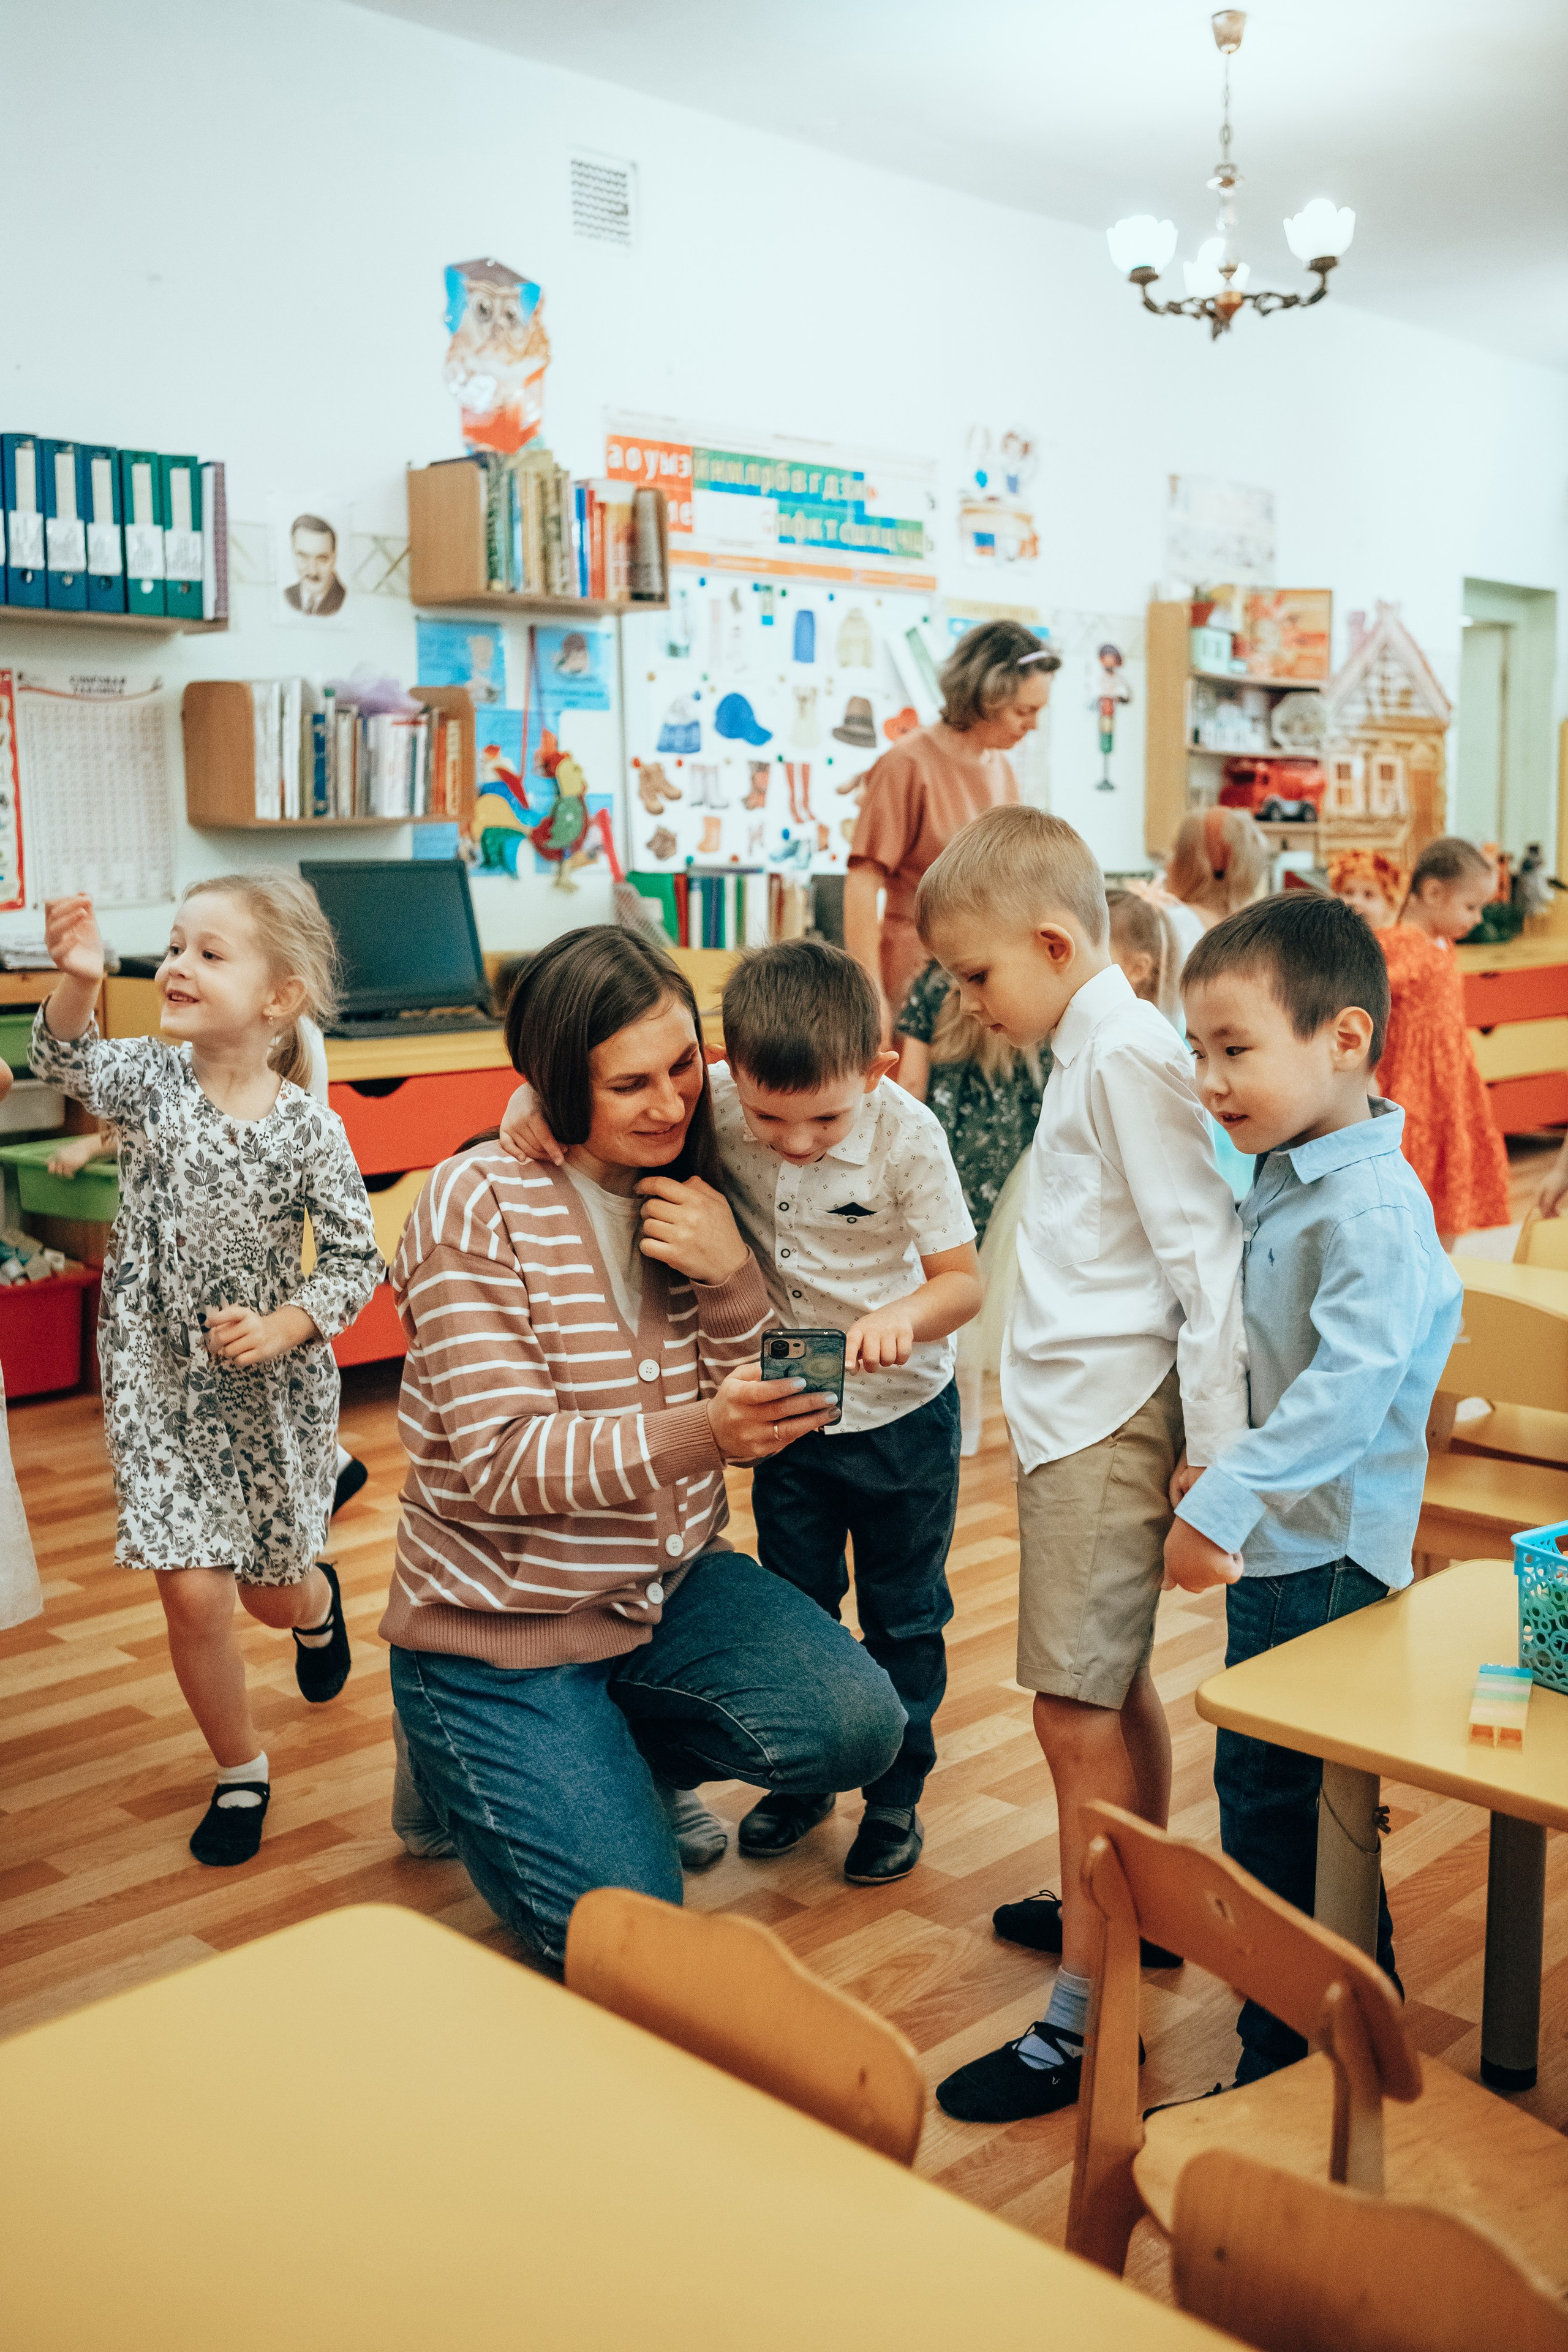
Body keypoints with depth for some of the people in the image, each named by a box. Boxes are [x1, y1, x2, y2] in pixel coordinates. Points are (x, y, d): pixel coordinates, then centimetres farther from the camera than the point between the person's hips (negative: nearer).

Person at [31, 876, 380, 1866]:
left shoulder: (309, 1129, -13)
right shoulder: (152, 1079, -9)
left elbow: (354, 1261, -9)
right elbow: (68, 1061, -29)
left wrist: (280, 1329, -23)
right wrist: (79, 982, -47)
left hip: (274, 1387, 0)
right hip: (161, 1382, 1)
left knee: (275, 1590, 17)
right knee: (194, 1592, -5)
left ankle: (319, 1603, 57)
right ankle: (242, 1773, 21)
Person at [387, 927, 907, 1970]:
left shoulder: (691, 1199, 0)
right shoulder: (478, 1206, -18)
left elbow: (748, 1425, 1)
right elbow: (497, 1461, -25)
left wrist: (732, 1279, -19)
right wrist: (696, 1435, -40)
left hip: (670, 1582, 5)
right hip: (504, 1623, -5)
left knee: (858, 1723, -16)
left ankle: (616, 1758, 12)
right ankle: (463, 1770, 19)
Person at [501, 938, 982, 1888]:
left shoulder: (907, 1135, -24)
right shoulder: (717, 1104, -19)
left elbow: (964, 1282, -19)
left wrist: (903, 1317, -40)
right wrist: (535, 1099, -30)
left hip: (903, 1417, -2)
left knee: (904, 1617, 13)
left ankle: (896, 1796, 31)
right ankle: (802, 1777, 38)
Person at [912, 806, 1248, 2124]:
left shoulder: (1128, 1054, -16)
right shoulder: (1093, 1047, 14)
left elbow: (1203, 1255, -20)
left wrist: (1223, 1460, -20)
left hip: (1109, 1421, -10)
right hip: (1076, 1412, 10)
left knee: (1076, 1708, -6)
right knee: (1117, 1684, 22)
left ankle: (1085, 2022, 3)